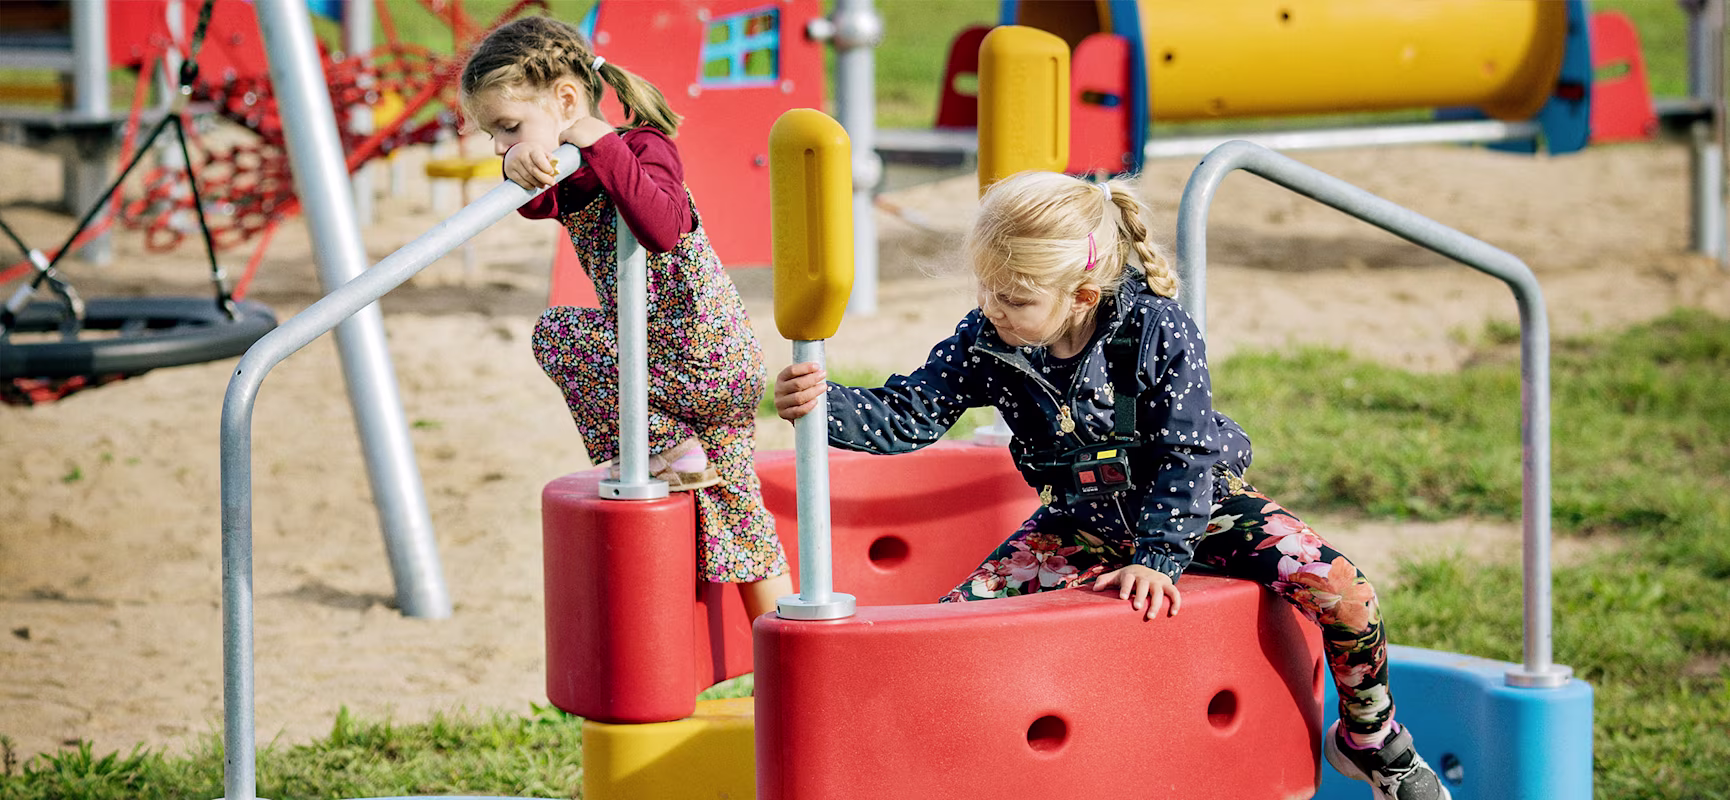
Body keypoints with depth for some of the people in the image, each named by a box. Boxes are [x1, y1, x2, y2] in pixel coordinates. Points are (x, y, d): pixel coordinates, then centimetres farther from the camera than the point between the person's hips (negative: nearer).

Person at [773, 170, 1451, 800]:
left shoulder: (1161, 332, -26)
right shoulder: (985, 345, -18)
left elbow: (1185, 457, -22)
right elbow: (906, 416, -19)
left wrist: (1158, 559, -30)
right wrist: (824, 403, -39)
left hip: (1202, 505, -3)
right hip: (1082, 525, 3)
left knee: (1338, 588, -21)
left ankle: (1370, 741, 5)